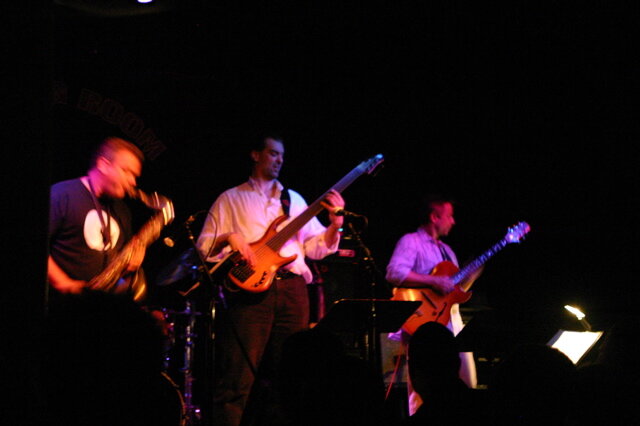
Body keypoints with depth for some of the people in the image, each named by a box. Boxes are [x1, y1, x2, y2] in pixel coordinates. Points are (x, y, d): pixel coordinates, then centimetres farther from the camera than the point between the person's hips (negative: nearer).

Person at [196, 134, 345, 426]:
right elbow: (204, 246, 7)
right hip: (250, 288, -4)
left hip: (292, 289, 4)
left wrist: (335, 223, -3)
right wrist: (228, 238, -13)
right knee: (238, 377, -11)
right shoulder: (231, 199, 13)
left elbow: (316, 247, 15)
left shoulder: (294, 199, 22)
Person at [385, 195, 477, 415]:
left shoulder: (446, 249, 24)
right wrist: (433, 281, -21)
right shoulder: (411, 241, -3)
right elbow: (395, 273, -19)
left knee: (467, 383, 7)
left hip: (452, 322, 9)